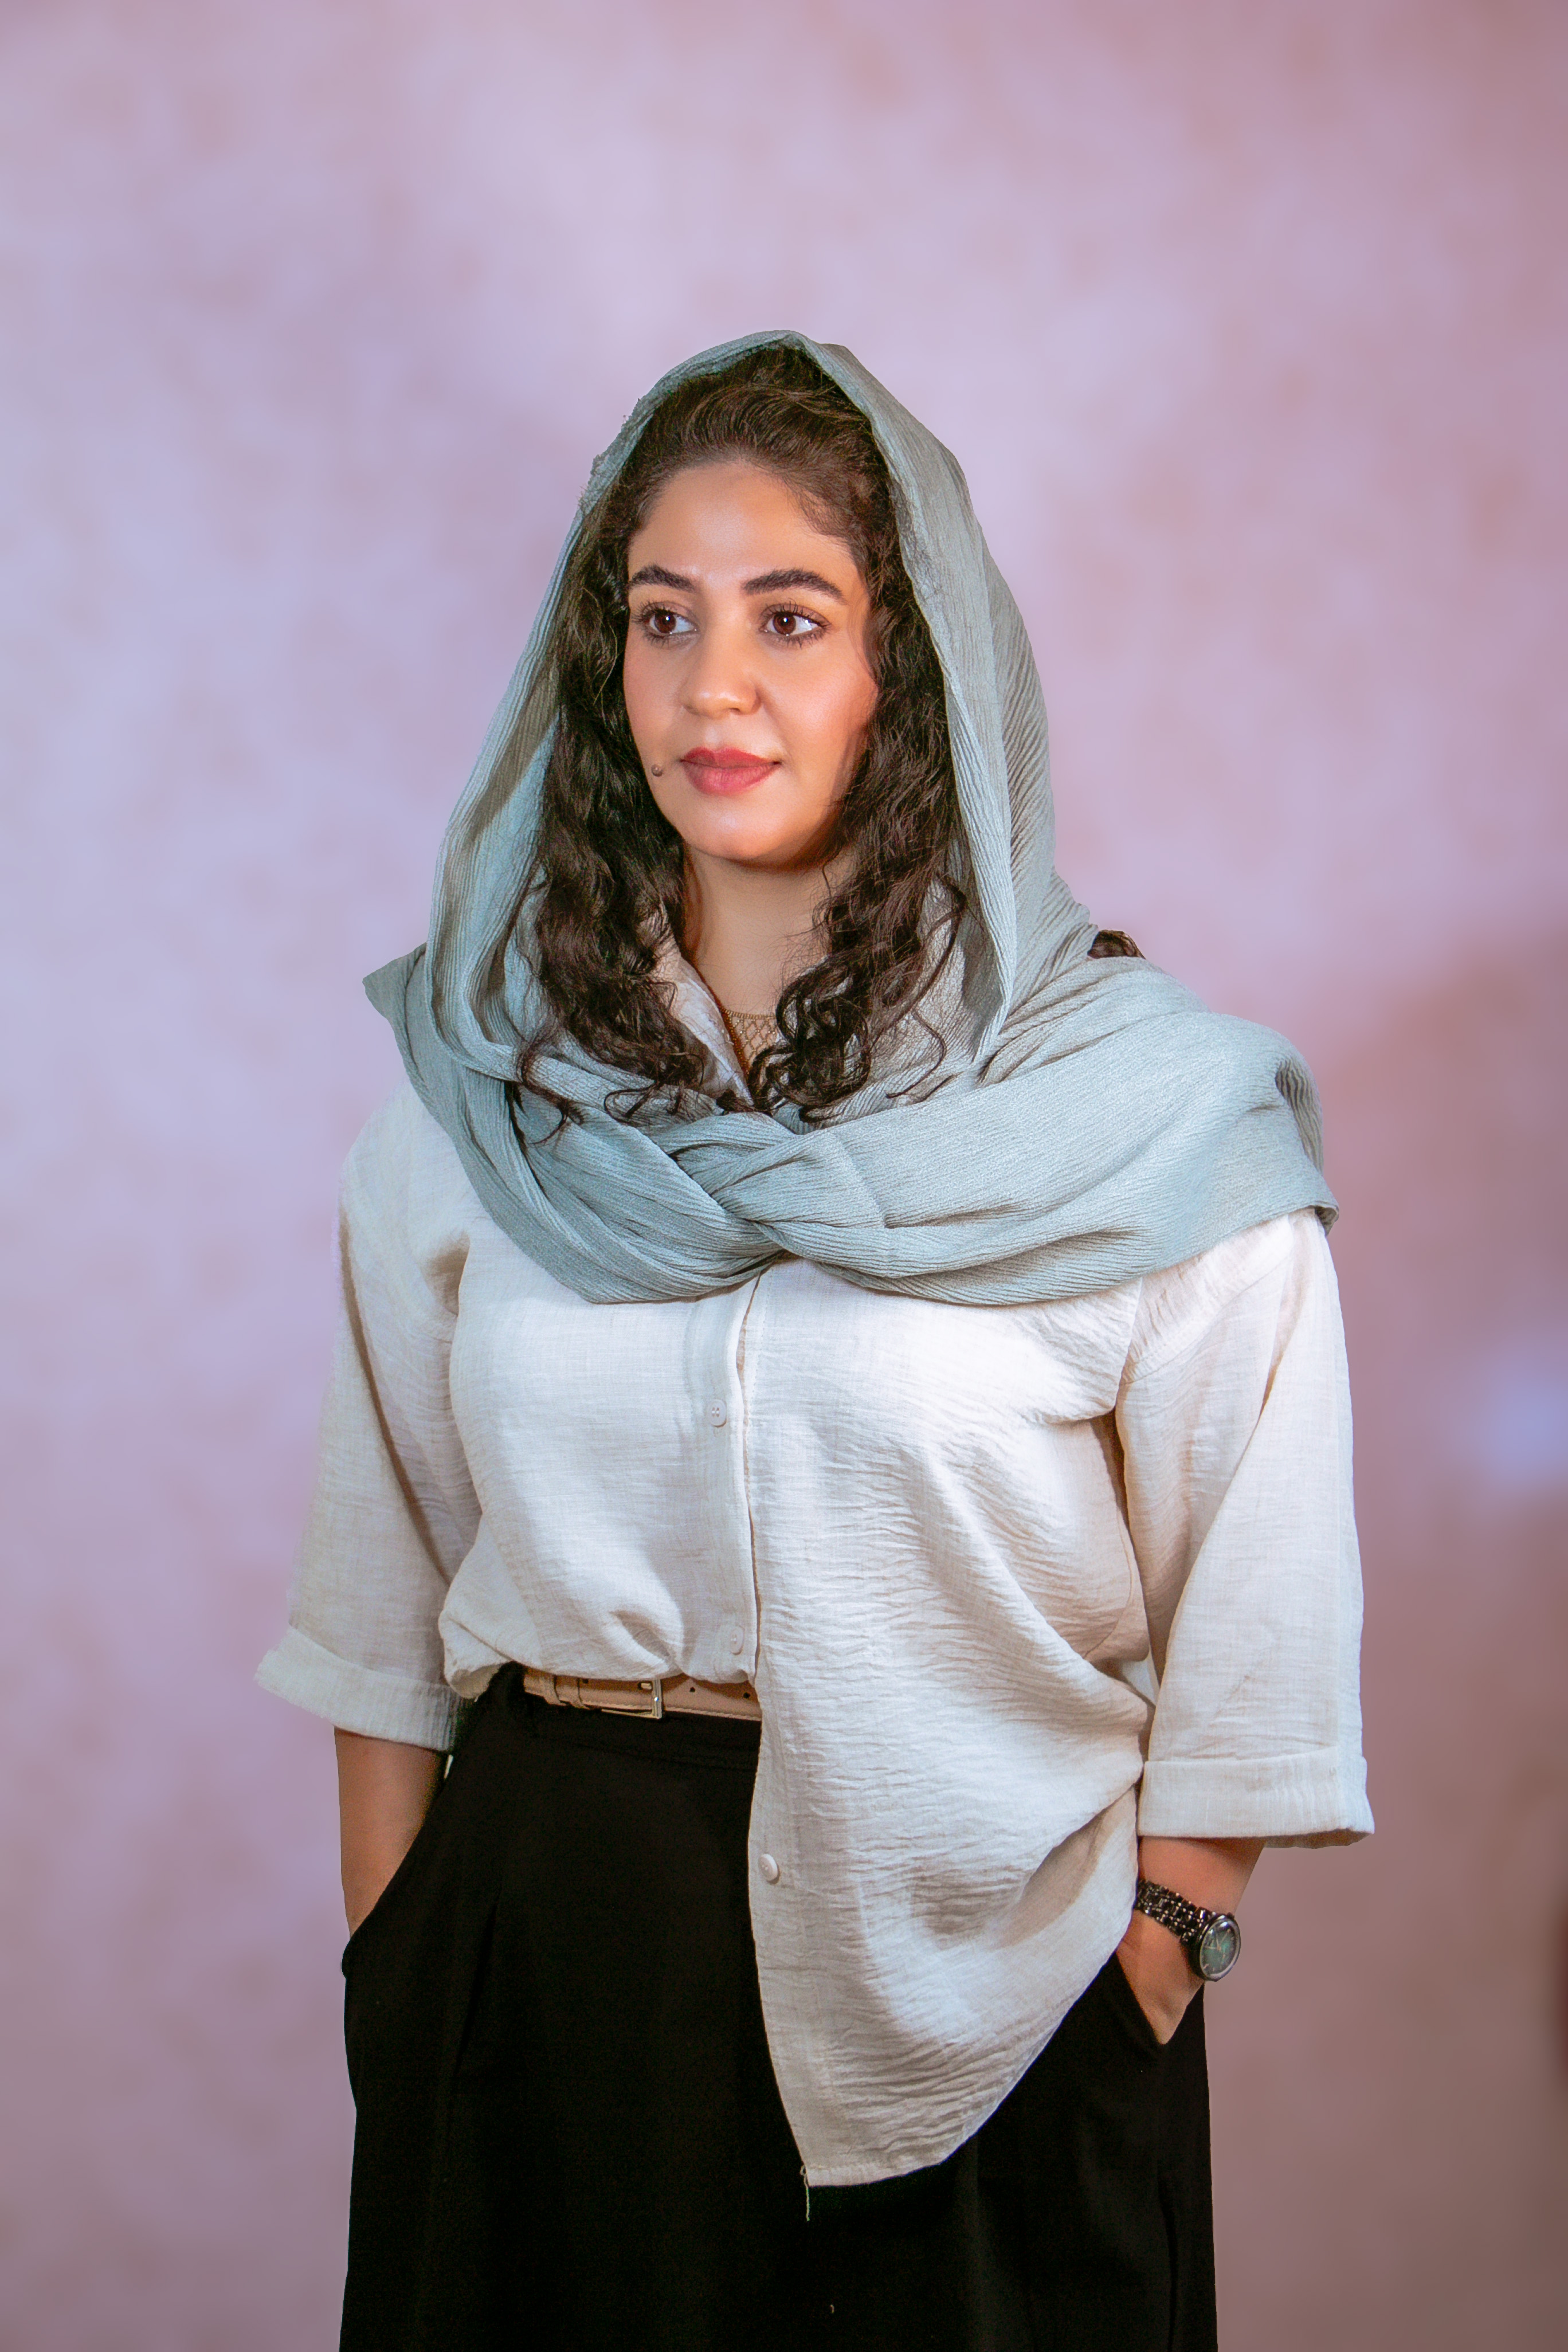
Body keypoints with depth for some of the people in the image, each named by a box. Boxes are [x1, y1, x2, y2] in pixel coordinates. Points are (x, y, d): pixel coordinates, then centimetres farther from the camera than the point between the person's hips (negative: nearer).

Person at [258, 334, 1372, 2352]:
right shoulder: (470, 1081, 1)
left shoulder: (1152, 1116, -8)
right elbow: (386, 1593, 7)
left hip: (981, 1977, -2)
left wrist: (1155, 1956, -7)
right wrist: (387, 1965, 5)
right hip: (547, 1941, 3)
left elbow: (1251, 1645, -5)